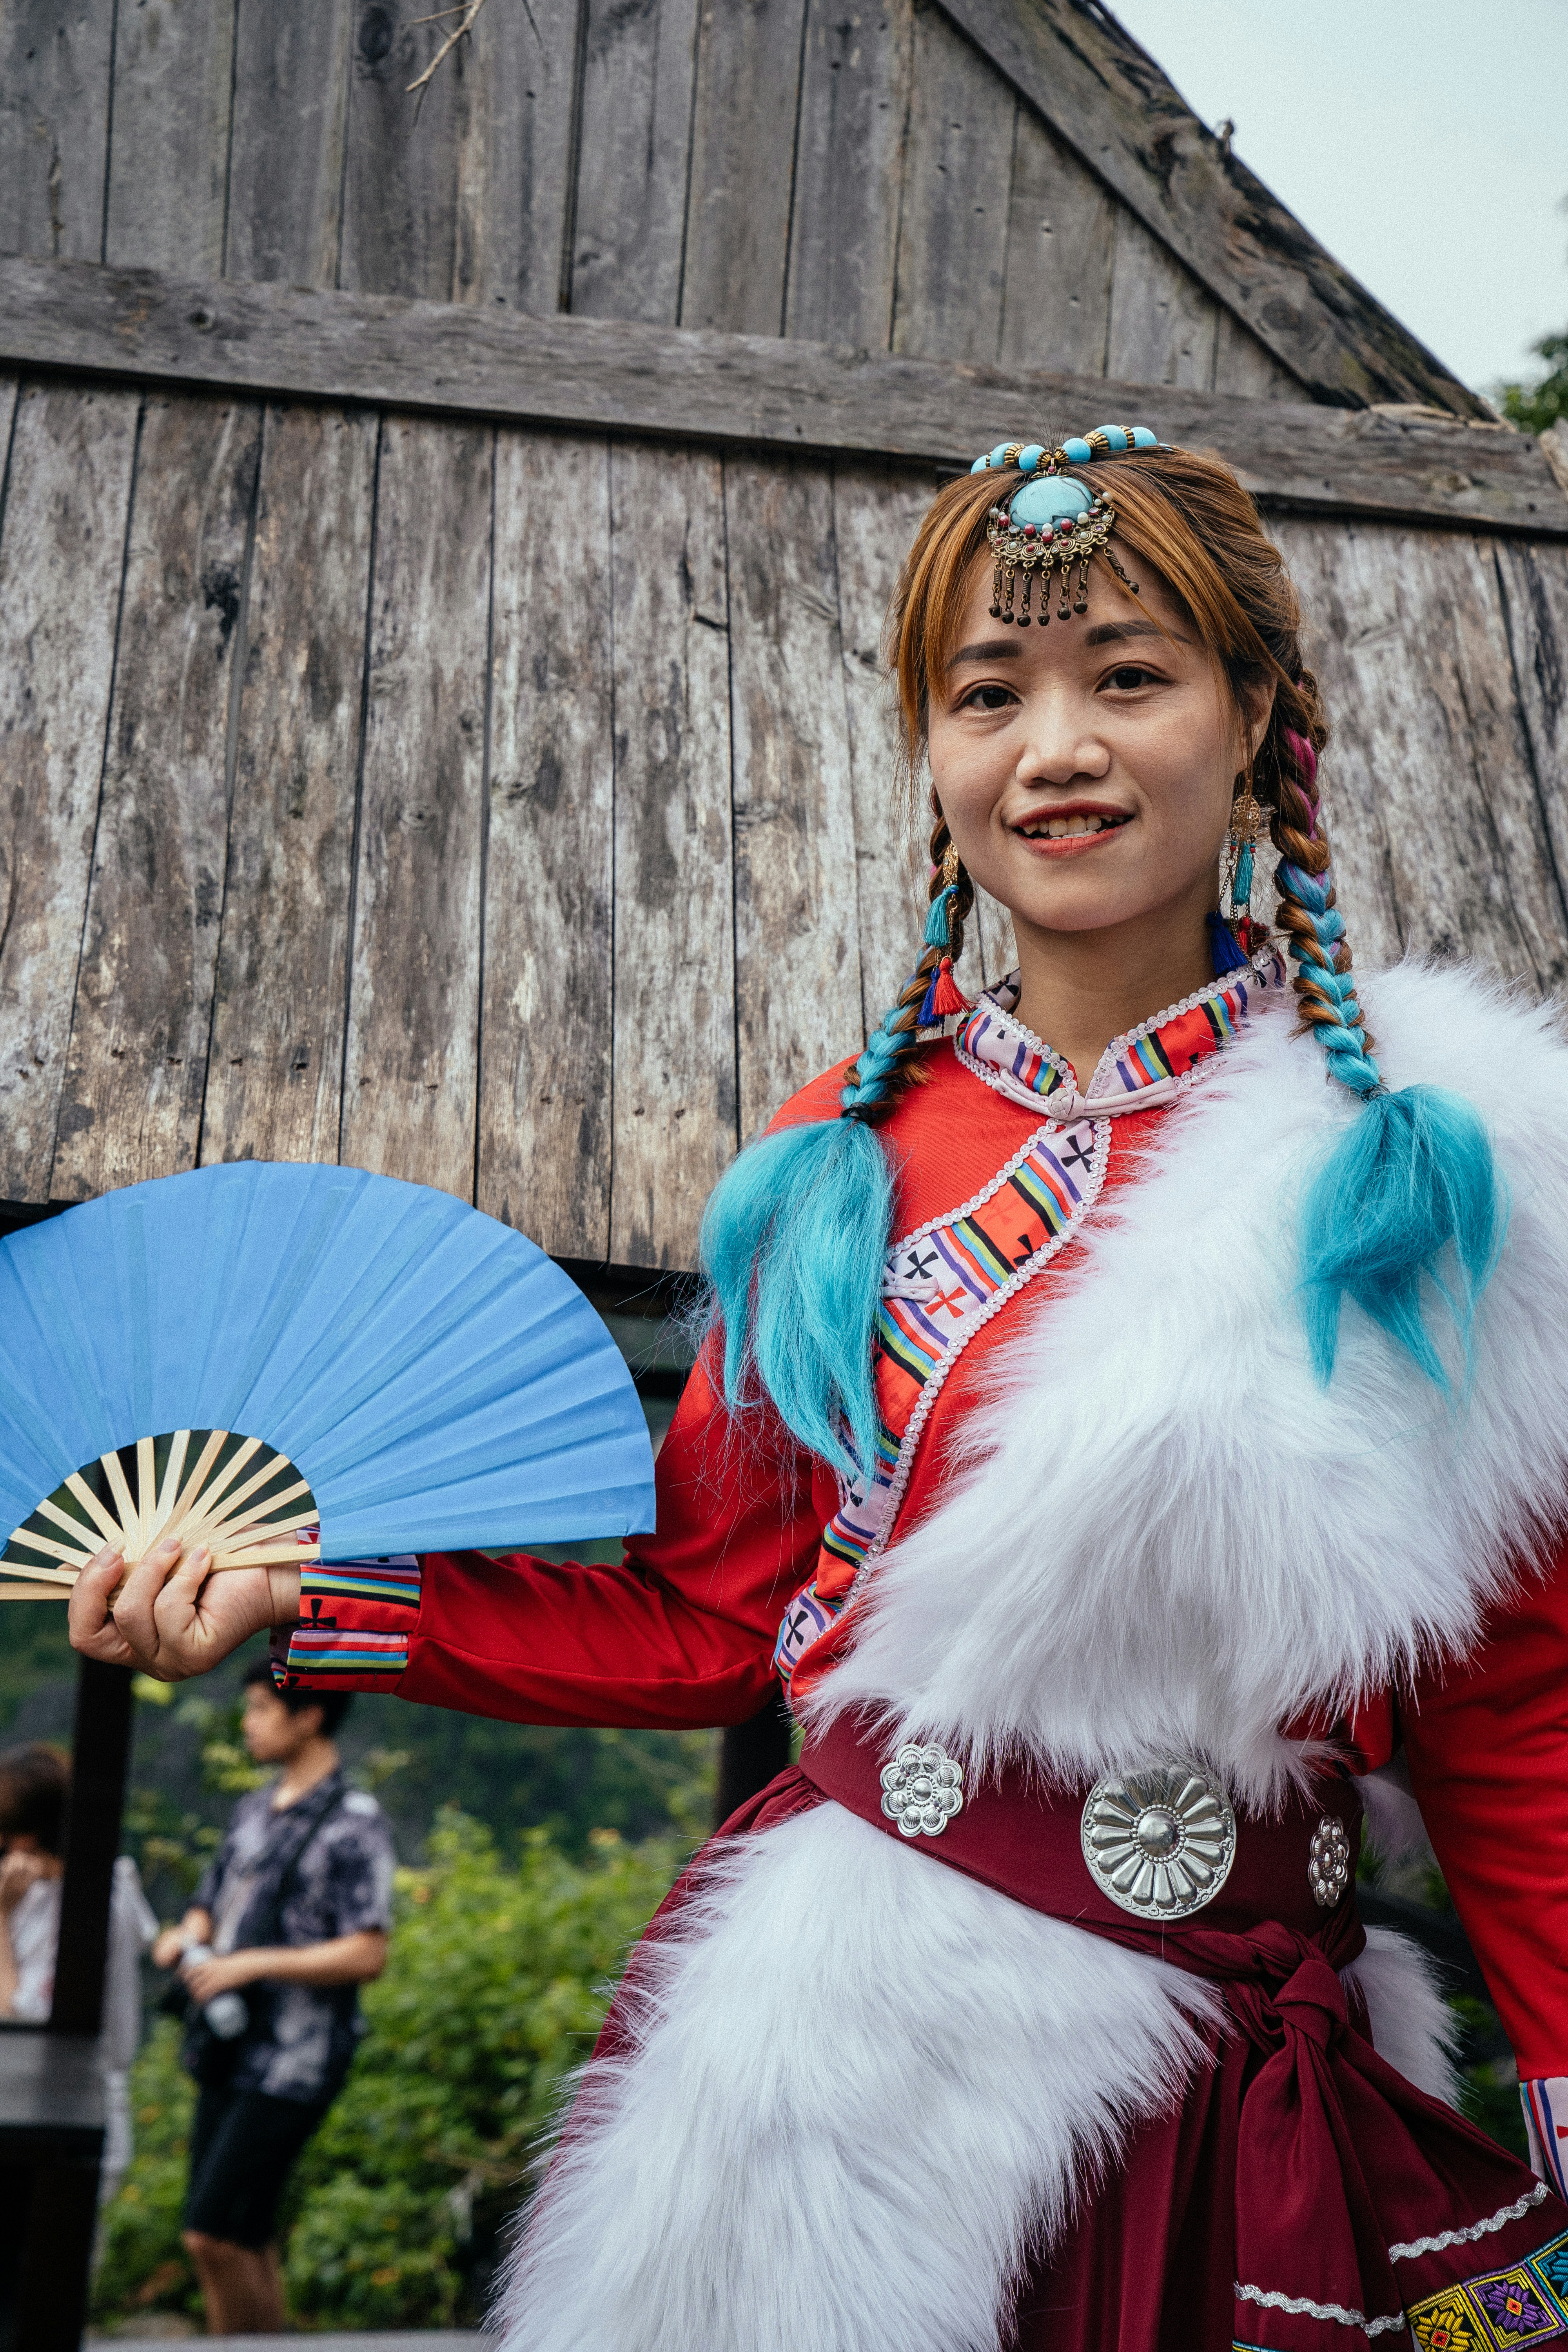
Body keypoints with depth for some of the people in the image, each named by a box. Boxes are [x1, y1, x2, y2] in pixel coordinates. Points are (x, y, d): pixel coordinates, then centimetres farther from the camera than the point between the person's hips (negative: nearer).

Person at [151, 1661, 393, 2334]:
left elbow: (366, 1955, -16)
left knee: (214, 2234, -10)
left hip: (292, 2065, -8)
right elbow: (210, 1907, 23)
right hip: (230, 2052, 8)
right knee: (246, 2242, 11)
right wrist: (183, 1939, 0)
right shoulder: (255, 1809, 14)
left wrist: (252, 1964, -19)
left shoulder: (354, 1825, -10)